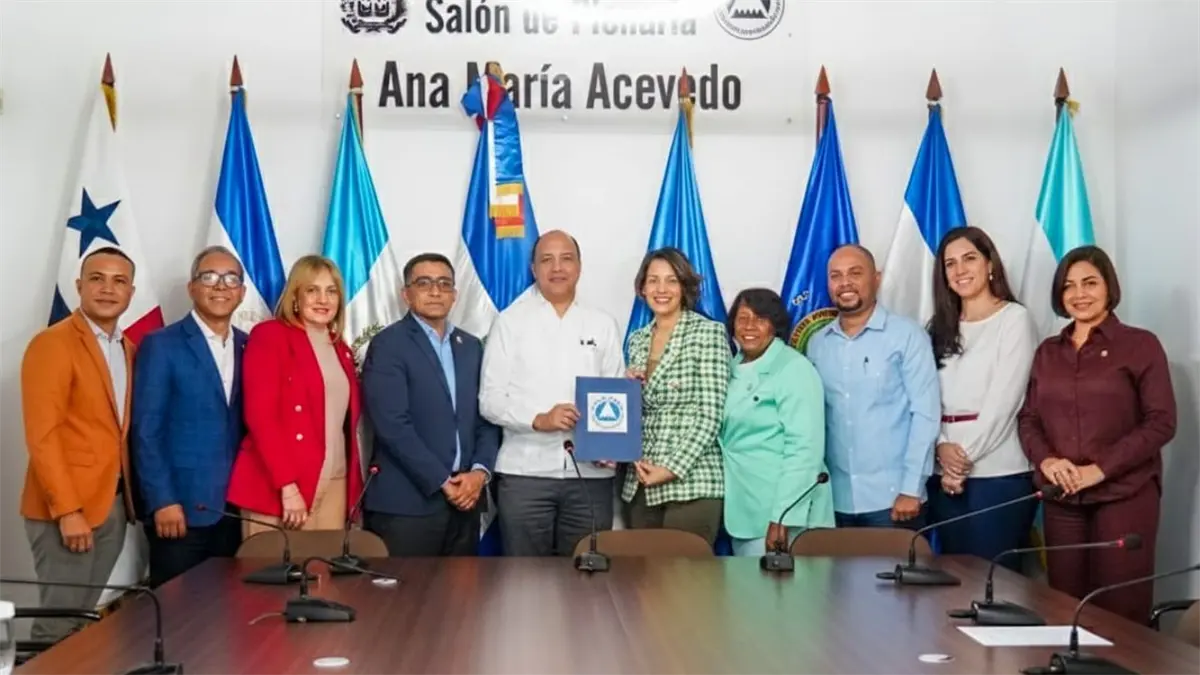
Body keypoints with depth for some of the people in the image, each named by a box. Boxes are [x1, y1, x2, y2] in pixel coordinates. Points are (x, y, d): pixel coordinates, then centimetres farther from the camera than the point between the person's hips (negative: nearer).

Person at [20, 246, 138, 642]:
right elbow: (42, 435, -15)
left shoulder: (128, 349, 13)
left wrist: (130, 496, 4)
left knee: (84, 620, 12)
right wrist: (67, 511, -19)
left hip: (114, 503, 7)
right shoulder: (52, 344, -10)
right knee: (59, 625, -2)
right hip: (66, 509, -7)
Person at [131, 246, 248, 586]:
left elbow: (250, 425, 11)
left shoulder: (248, 347, 10)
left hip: (233, 507, 5)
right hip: (179, 506, -4)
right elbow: (145, 431, -8)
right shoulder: (161, 345, -4)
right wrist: (162, 501, -14)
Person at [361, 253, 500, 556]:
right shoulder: (388, 345, -4)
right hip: (407, 503, -5)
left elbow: (487, 417, 13)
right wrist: (443, 482, -13)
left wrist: (480, 471, -5)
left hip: (464, 499, 6)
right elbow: (393, 426, -13)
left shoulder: (471, 346, 15)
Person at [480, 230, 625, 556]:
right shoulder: (510, 322, 4)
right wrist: (538, 419, -17)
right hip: (524, 472, -2)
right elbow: (490, 399, 0)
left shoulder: (603, 325, 11)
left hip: (591, 474, 2)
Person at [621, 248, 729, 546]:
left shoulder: (708, 332, -3)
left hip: (691, 482, -5)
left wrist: (672, 468, -15)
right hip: (640, 484, 5)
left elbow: (710, 413, -10)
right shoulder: (637, 340, 13)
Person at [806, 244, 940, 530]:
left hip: (892, 497, -4)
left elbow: (925, 412, -7)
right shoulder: (817, 344, 8)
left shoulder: (906, 335, -5)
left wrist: (911, 488, -11)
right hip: (837, 499, 4)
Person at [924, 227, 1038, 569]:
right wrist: (943, 447, -11)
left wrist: (966, 455, -11)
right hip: (945, 473, 5)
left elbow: (1004, 399, -9)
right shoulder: (941, 327, 15)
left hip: (1000, 473, -5)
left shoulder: (1015, 318, -1)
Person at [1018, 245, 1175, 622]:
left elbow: (1161, 422, -6)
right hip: (1062, 498, 4)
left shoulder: (1140, 345, 1)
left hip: (1124, 495, -4)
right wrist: (1045, 459, -8)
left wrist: (1100, 468, -15)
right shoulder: (1048, 352, 14)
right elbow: (1028, 418, 13)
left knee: (1120, 611, -4)